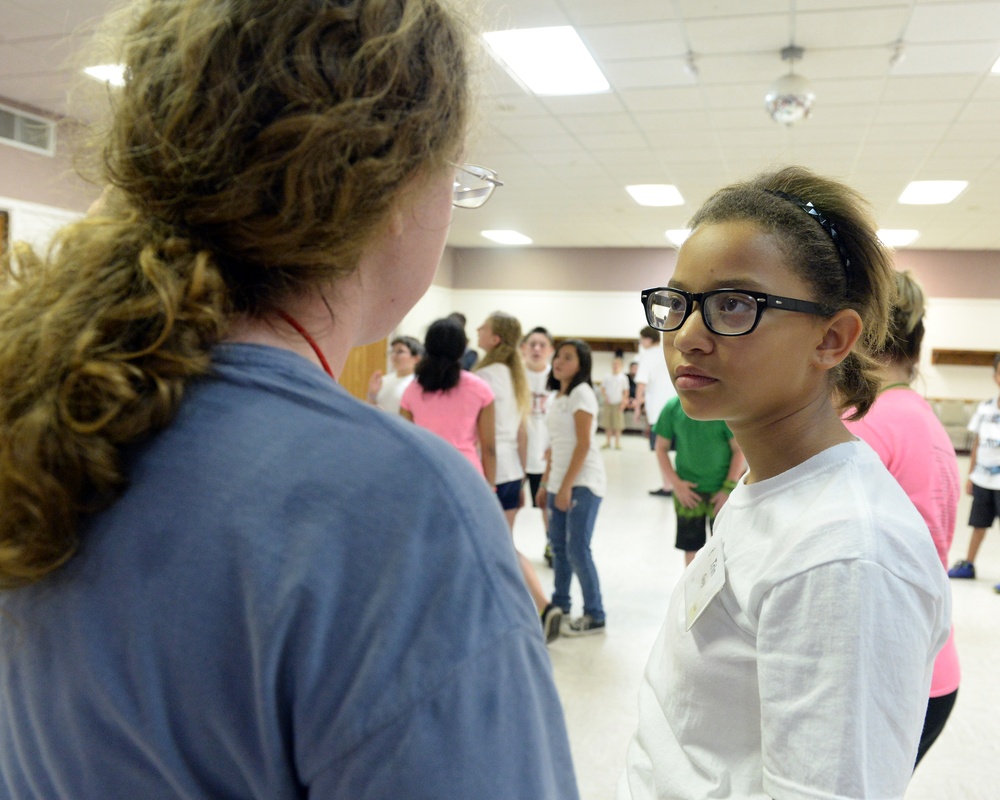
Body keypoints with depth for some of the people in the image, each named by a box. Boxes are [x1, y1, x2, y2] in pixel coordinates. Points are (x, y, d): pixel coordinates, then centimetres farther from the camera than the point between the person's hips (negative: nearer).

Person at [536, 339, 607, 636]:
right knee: (558, 545, 14)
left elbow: (583, 444, -16)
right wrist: (546, 482, 15)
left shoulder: (581, 393, -11)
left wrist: (567, 486, -18)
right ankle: (560, 604, 29)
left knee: (577, 549, -7)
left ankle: (595, 616, 4)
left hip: (582, 482, -8)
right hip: (559, 481, 8)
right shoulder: (558, 396, 15)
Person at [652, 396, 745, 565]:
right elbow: (661, 448, 2)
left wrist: (729, 488, -10)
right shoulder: (673, 407, -7)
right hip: (687, 490, 2)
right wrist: (676, 483, -6)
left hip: (720, 491, -2)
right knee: (690, 545, 13)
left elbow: (739, 449, -8)